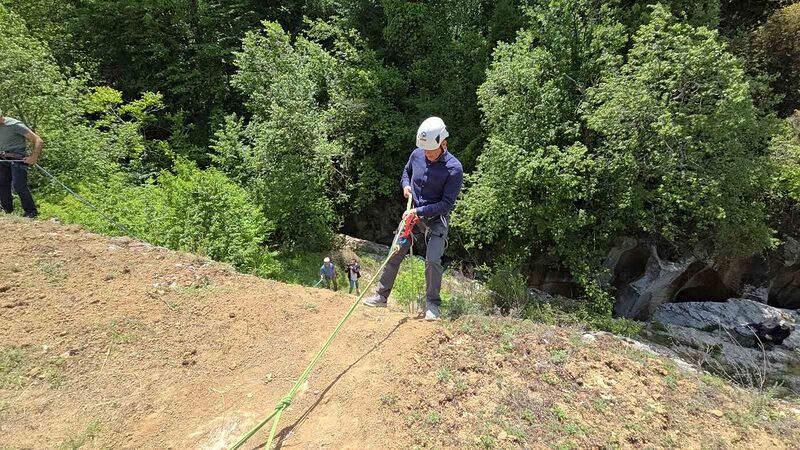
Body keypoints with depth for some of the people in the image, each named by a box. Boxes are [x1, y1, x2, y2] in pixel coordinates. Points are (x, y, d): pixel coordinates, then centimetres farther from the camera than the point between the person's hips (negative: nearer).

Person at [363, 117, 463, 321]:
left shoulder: (454, 168, -20)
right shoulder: (417, 154, -5)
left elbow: (447, 204, -19)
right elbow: (406, 171, 18)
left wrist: (419, 211, -23)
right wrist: (406, 185, -3)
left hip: (436, 218, -5)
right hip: (413, 213, 5)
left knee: (433, 260, -16)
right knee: (395, 254, 6)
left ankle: (432, 304, 3)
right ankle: (381, 296, 19)